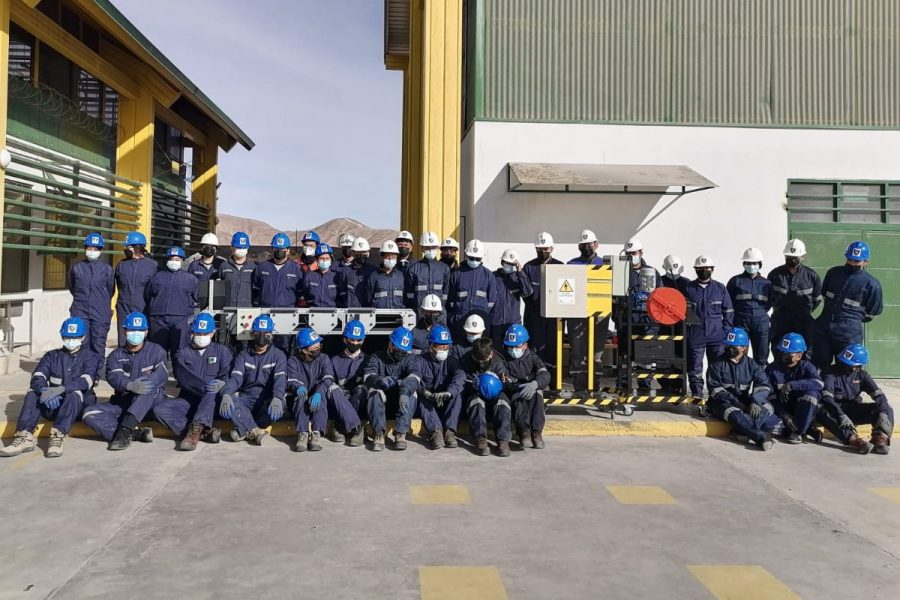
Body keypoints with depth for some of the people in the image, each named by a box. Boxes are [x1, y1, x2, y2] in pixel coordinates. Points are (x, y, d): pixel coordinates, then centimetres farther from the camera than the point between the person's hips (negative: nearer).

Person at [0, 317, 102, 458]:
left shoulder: (91, 357, 4)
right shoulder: (52, 356, 15)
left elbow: (85, 382, -16)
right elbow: (37, 378, -4)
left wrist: (60, 389, -33)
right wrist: (45, 391, -27)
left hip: (79, 405, -3)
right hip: (52, 406, 4)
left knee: (75, 393, -34)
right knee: (33, 392, -22)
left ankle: (57, 437, -48)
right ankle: (24, 437, -35)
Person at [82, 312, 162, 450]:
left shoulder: (156, 351, 7)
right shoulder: (116, 355, 13)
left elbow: (162, 374, -11)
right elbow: (113, 377, -9)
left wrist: (143, 383, -33)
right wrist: (130, 386, -33)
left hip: (152, 401, -3)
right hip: (122, 402, 3)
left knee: (150, 388, -36)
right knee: (89, 413, -20)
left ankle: (125, 431, -41)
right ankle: (136, 432, -33)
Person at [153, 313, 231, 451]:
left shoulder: (221, 351, 13)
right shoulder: (183, 352, 13)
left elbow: (228, 376, -3)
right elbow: (183, 378, -7)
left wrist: (220, 385, -28)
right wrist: (204, 387, -25)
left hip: (212, 403, -2)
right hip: (188, 401, 2)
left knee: (213, 392, -34)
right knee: (159, 408, -24)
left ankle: (195, 430, -47)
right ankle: (205, 432, -33)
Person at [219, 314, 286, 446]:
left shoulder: (278, 356, 5)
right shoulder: (243, 356, 12)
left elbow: (280, 379, -12)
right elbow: (235, 377, -5)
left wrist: (277, 399, -33)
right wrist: (226, 394, -27)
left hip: (267, 400, -1)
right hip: (246, 398, 2)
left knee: (279, 408, -35)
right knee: (226, 404, -29)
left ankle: (244, 430, -18)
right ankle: (255, 431, -29)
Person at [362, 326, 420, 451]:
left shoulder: (408, 359, 10)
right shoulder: (377, 357, 8)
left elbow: (415, 377, -12)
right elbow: (368, 376, -12)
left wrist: (402, 384, -36)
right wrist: (381, 381, -36)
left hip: (401, 401, 0)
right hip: (381, 401, 0)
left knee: (410, 392, -29)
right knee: (374, 391, -30)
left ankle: (401, 434, -32)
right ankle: (379, 434, -35)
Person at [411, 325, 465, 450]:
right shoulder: (420, 360, 1)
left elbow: (460, 376, -17)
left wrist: (448, 393, -39)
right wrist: (428, 394, -39)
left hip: (446, 404, 1)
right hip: (427, 404, -1)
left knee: (457, 392, -26)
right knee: (421, 397, -31)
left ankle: (449, 430, -35)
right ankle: (435, 431, -44)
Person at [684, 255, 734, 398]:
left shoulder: (720, 288, 8)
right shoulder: (688, 288, 6)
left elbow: (728, 311, 10)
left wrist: (726, 331, 1)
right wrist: (685, 330, -1)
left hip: (717, 335, 1)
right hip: (695, 335, 0)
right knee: (695, 366, 2)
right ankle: (697, 394, 11)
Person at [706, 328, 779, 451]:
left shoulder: (752, 365, 9)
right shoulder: (717, 364, 2)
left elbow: (763, 385, -5)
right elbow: (715, 389, -8)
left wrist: (755, 402, -25)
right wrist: (736, 402, -20)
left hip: (746, 403, 4)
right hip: (723, 402, -4)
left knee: (767, 407, -23)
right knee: (735, 414, -36)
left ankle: (744, 431, -37)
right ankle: (761, 436, -48)